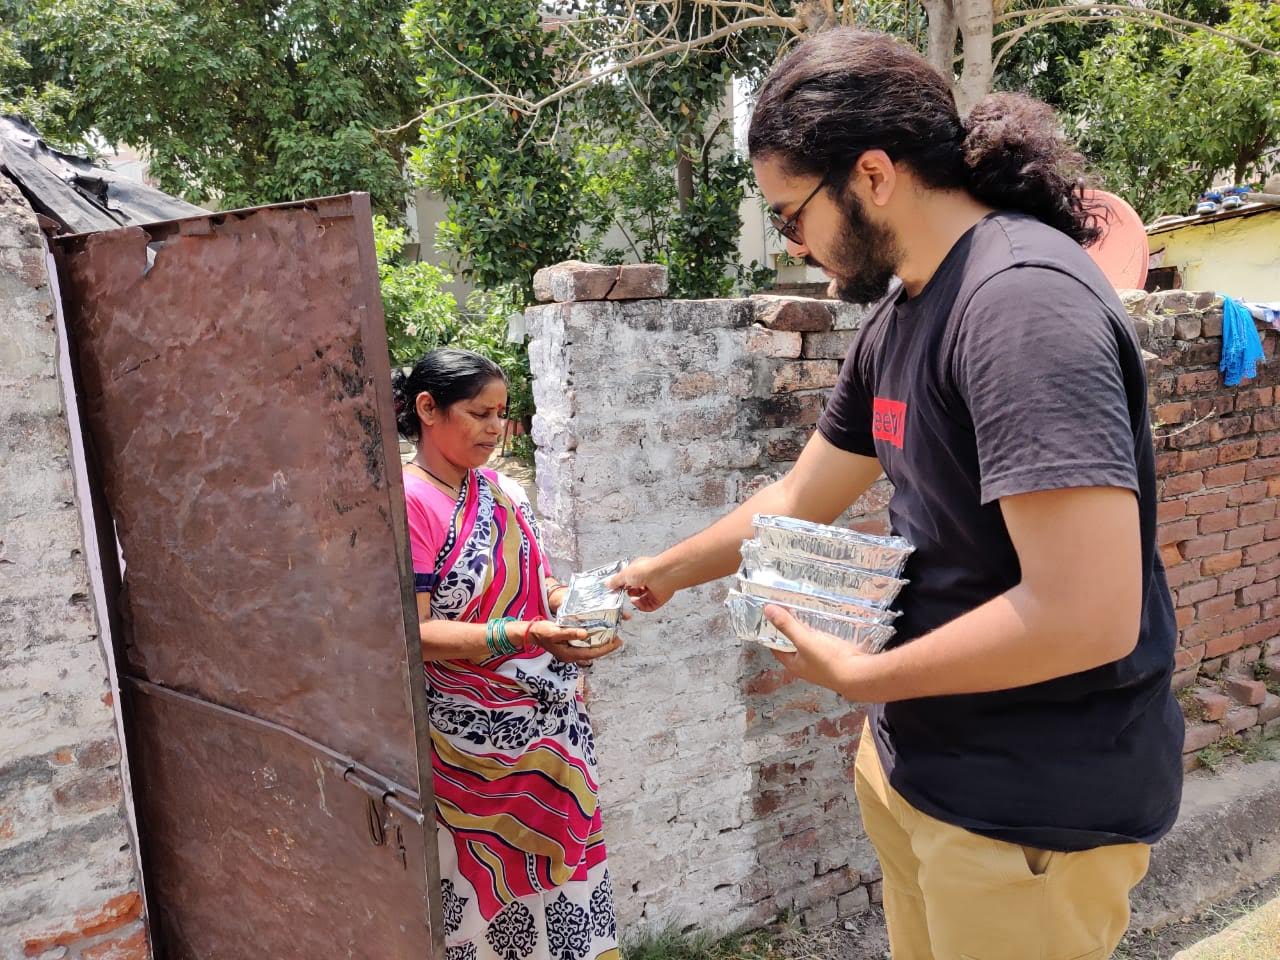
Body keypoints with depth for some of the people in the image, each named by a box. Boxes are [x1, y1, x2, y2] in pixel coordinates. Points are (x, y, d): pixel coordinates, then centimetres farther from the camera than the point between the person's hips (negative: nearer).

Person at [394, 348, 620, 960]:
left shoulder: (505, 492, 6)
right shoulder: (409, 502, -15)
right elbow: (415, 633, -20)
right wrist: (525, 635, -30)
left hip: (554, 723, 6)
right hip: (475, 739, -6)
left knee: (563, 874, 15)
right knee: (490, 891, 9)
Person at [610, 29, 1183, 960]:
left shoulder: (1022, 299, -24)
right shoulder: (899, 314, 4)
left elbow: (1087, 615, -30)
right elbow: (798, 499, 16)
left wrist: (854, 674, -18)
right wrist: (667, 571, 23)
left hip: (1033, 806, -8)